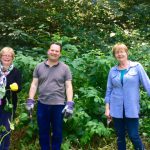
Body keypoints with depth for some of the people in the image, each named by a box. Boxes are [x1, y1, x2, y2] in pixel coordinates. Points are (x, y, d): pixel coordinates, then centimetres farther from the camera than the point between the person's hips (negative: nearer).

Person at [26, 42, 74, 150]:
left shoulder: (65, 68, 0)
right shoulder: (39, 67, 6)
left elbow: (68, 86, -3)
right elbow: (34, 84, 6)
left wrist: (70, 103, -12)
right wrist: (30, 100, -2)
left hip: (58, 105, -2)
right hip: (42, 104, 2)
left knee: (57, 132, 10)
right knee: (43, 132, 13)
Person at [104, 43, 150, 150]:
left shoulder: (137, 66, -1)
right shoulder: (113, 71, 7)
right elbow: (109, 90, 9)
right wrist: (107, 108, 5)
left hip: (132, 108, -3)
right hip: (116, 109, 3)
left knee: (134, 136, -2)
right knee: (120, 137, 10)